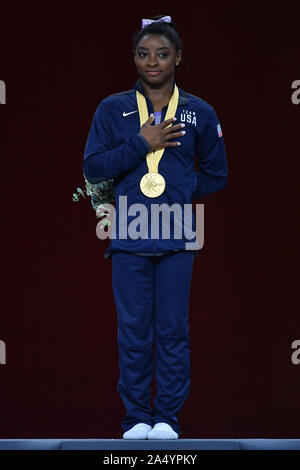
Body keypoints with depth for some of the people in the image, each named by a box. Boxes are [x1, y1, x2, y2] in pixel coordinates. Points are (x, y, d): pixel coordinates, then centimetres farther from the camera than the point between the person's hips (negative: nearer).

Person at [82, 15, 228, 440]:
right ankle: (136, 416, 12)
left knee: (173, 328, 2)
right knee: (133, 329, 3)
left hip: (177, 236, 0)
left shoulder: (200, 114, 7)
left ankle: (168, 416, 10)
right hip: (129, 237, 0)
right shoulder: (112, 109, 7)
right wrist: (141, 144, -9)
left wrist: (176, 192, 1)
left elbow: (216, 176, 12)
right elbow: (93, 167, -1)